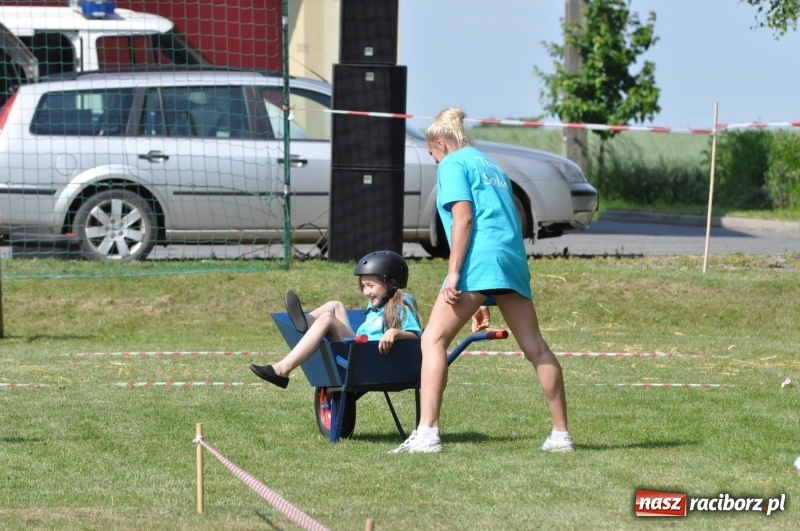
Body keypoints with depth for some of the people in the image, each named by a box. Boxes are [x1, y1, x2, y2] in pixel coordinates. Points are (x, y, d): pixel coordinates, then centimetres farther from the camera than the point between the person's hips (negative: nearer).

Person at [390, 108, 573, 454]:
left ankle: (427, 433, -17)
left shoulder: (452, 164, 6)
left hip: (479, 261, -8)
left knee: (433, 340, -6)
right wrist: (484, 302, 31)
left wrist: (454, 273, -14)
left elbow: (463, 217, -9)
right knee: (535, 347, 10)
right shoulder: (492, 166, 29)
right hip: (514, 261, 8)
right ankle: (561, 434, 12)